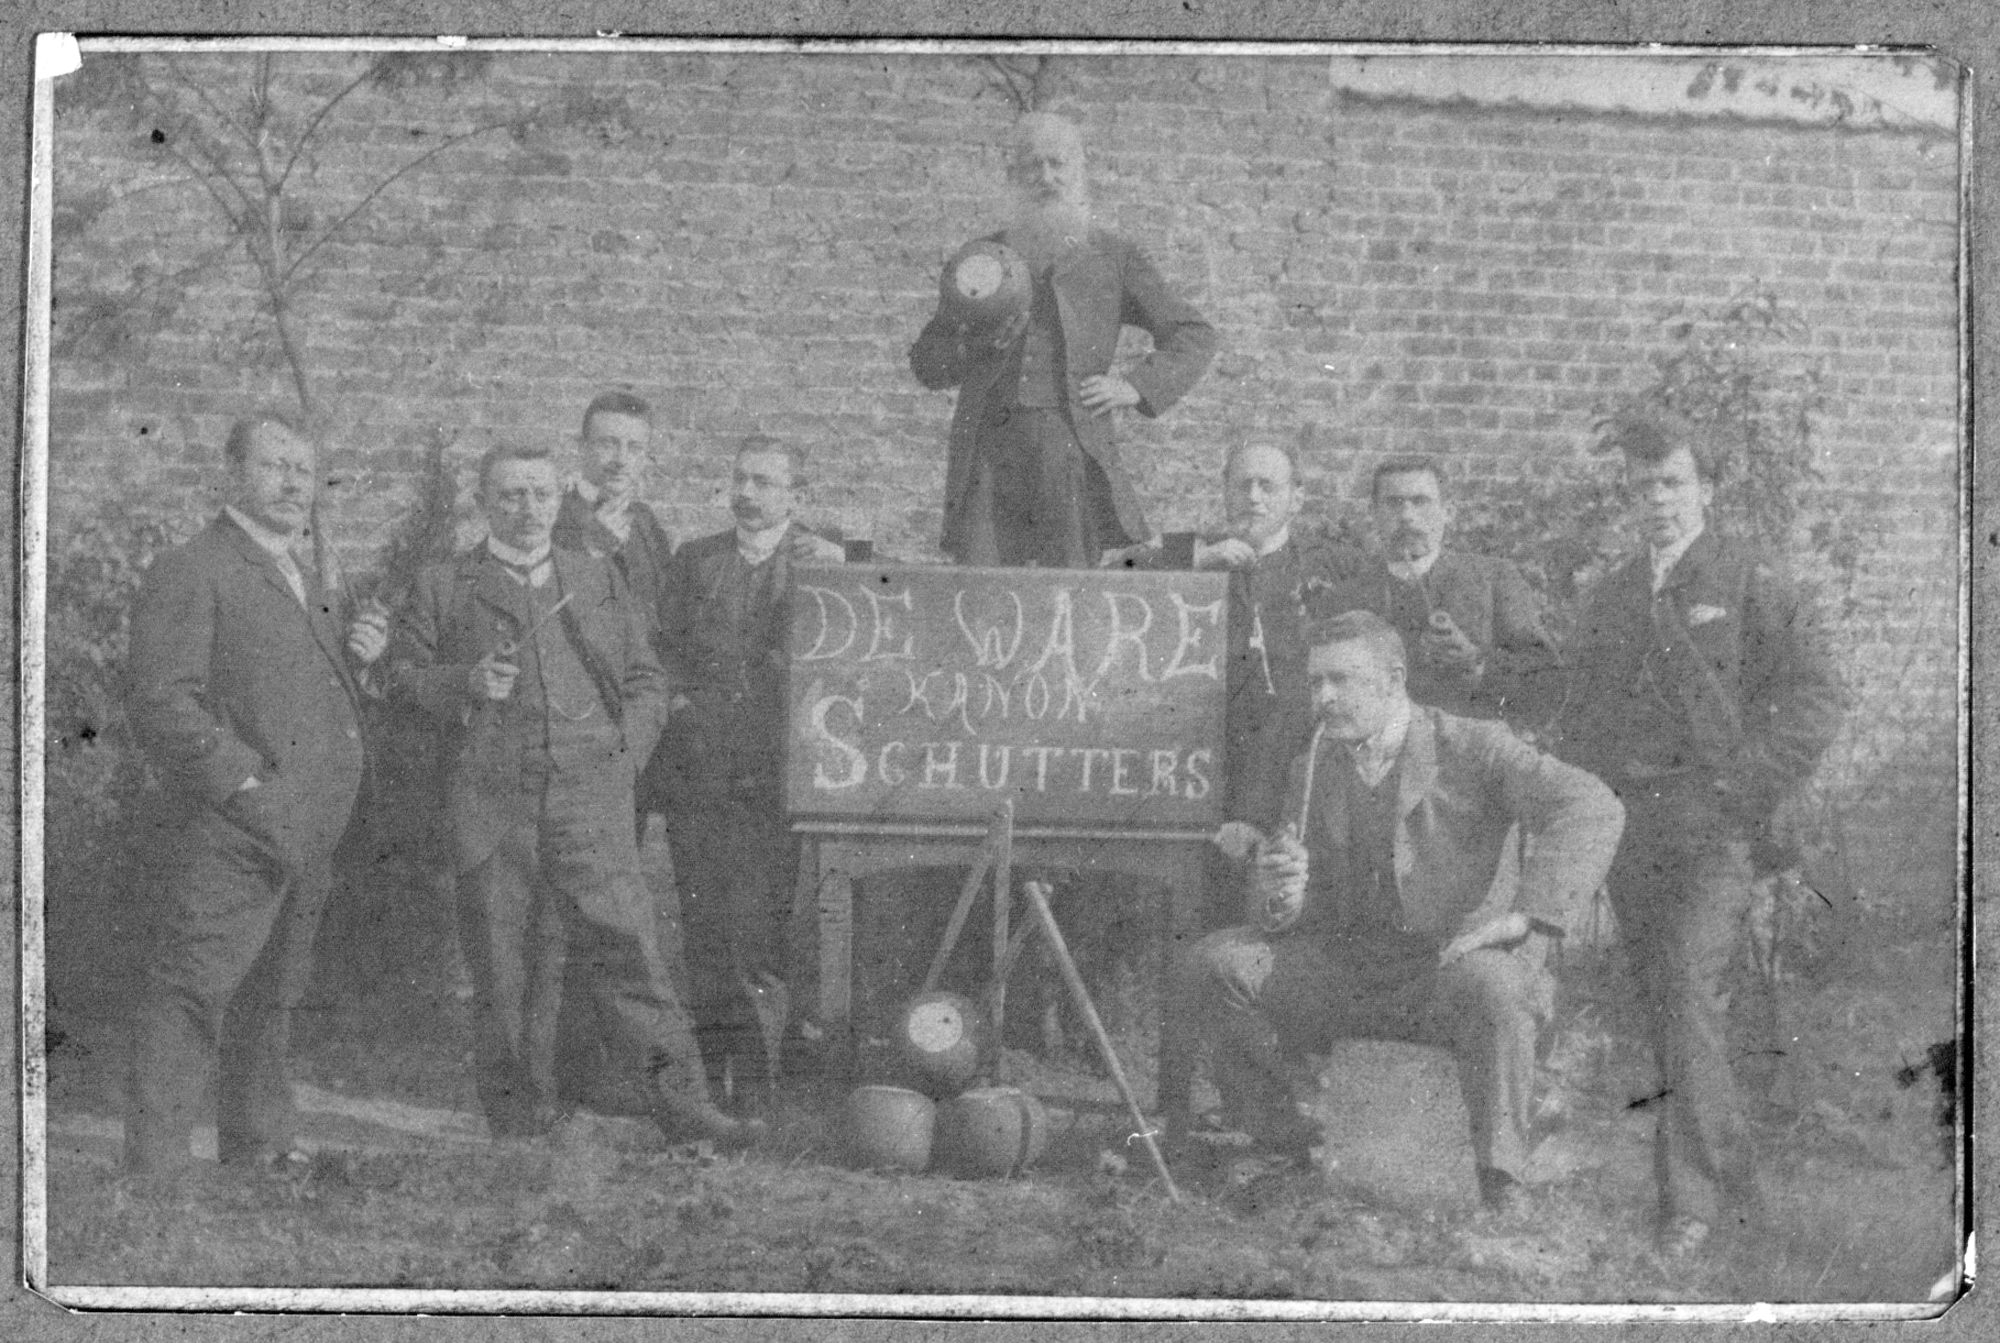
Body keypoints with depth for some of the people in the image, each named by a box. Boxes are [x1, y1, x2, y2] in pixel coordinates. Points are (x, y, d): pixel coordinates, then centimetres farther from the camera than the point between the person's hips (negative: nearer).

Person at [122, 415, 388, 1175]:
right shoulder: (190, 572, -9)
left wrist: (357, 654, 5)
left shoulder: (313, 571, 19)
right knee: (190, 994, -9)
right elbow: (158, 703, -17)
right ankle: (156, 1164, -7)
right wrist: (246, 783, -19)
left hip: (309, 838, 8)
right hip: (234, 833, -8)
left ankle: (259, 1148, 30)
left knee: (271, 998, 18)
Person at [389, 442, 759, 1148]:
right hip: (491, 805, -1)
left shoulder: (600, 580, 18)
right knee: (506, 967, 2)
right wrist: (464, 685, -9)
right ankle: (521, 1111, 13)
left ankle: (683, 1104, -8)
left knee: (626, 946, -7)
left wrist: (625, 748, 4)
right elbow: (401, 677, 9)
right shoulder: (442, 589, 11)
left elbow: (645, 679, 20)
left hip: (590, 800, 1)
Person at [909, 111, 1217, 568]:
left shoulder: (1113, 257, 15)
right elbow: (926, 361, 19)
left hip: (1072, 446, -1)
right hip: (989, 446, 2)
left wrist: (1137, 387, -1)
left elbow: (1194, 337, 15)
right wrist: (982, 342, -3)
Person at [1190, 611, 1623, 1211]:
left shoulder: (1471, 748, -7)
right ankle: (1284, 1154, 1)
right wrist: (1278, 894, -17)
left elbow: (1592, 808, -20)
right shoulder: (1316, 766, 9)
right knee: (1220, 959, -12)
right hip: (1349, 971, 5)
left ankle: (1501, 1185, -28)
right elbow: (1302, 912, 10)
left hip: (1453, 964, -5)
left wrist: (1525, 915, -29)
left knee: (1489, 983, -39)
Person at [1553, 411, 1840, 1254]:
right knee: (1664, 1007, 6)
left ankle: (1692, 1197, -15)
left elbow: (1813, 695, -4)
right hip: (1623, 822, 6)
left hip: (1710, 815, -6)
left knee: (1685, 989, -17)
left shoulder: (1749, 581, 1)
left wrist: (1749, 787, -11)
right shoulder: (1609, 599, 18)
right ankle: (1735, 1191, 15)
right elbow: (1580, 714, 24)